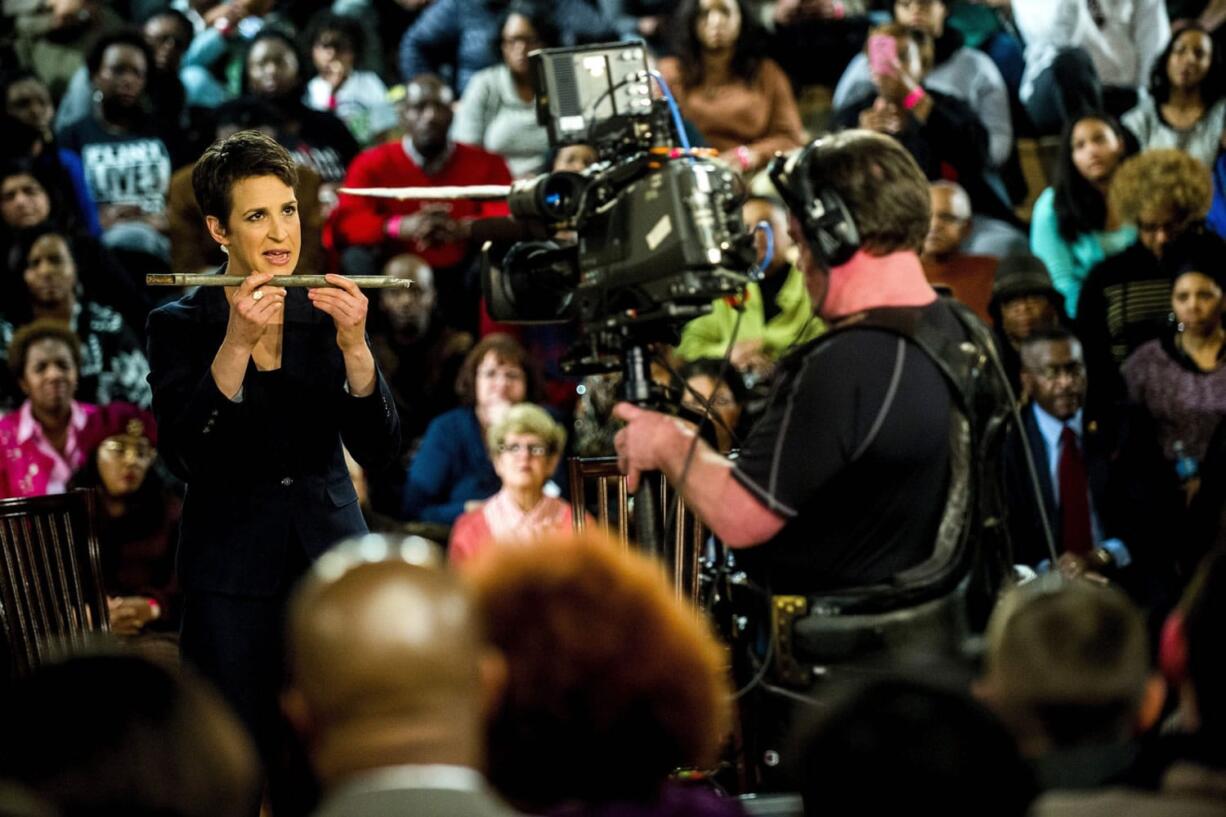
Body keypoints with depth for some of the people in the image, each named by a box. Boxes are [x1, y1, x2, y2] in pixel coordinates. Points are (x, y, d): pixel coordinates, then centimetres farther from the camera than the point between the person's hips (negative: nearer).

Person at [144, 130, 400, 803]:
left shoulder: (328, 314, 7)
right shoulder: (180, 325, -1)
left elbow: (378, 450, -1)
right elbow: (183, 457, -14)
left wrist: (353, 345, -16)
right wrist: (236, 344, -23)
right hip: (232, 580, -2)